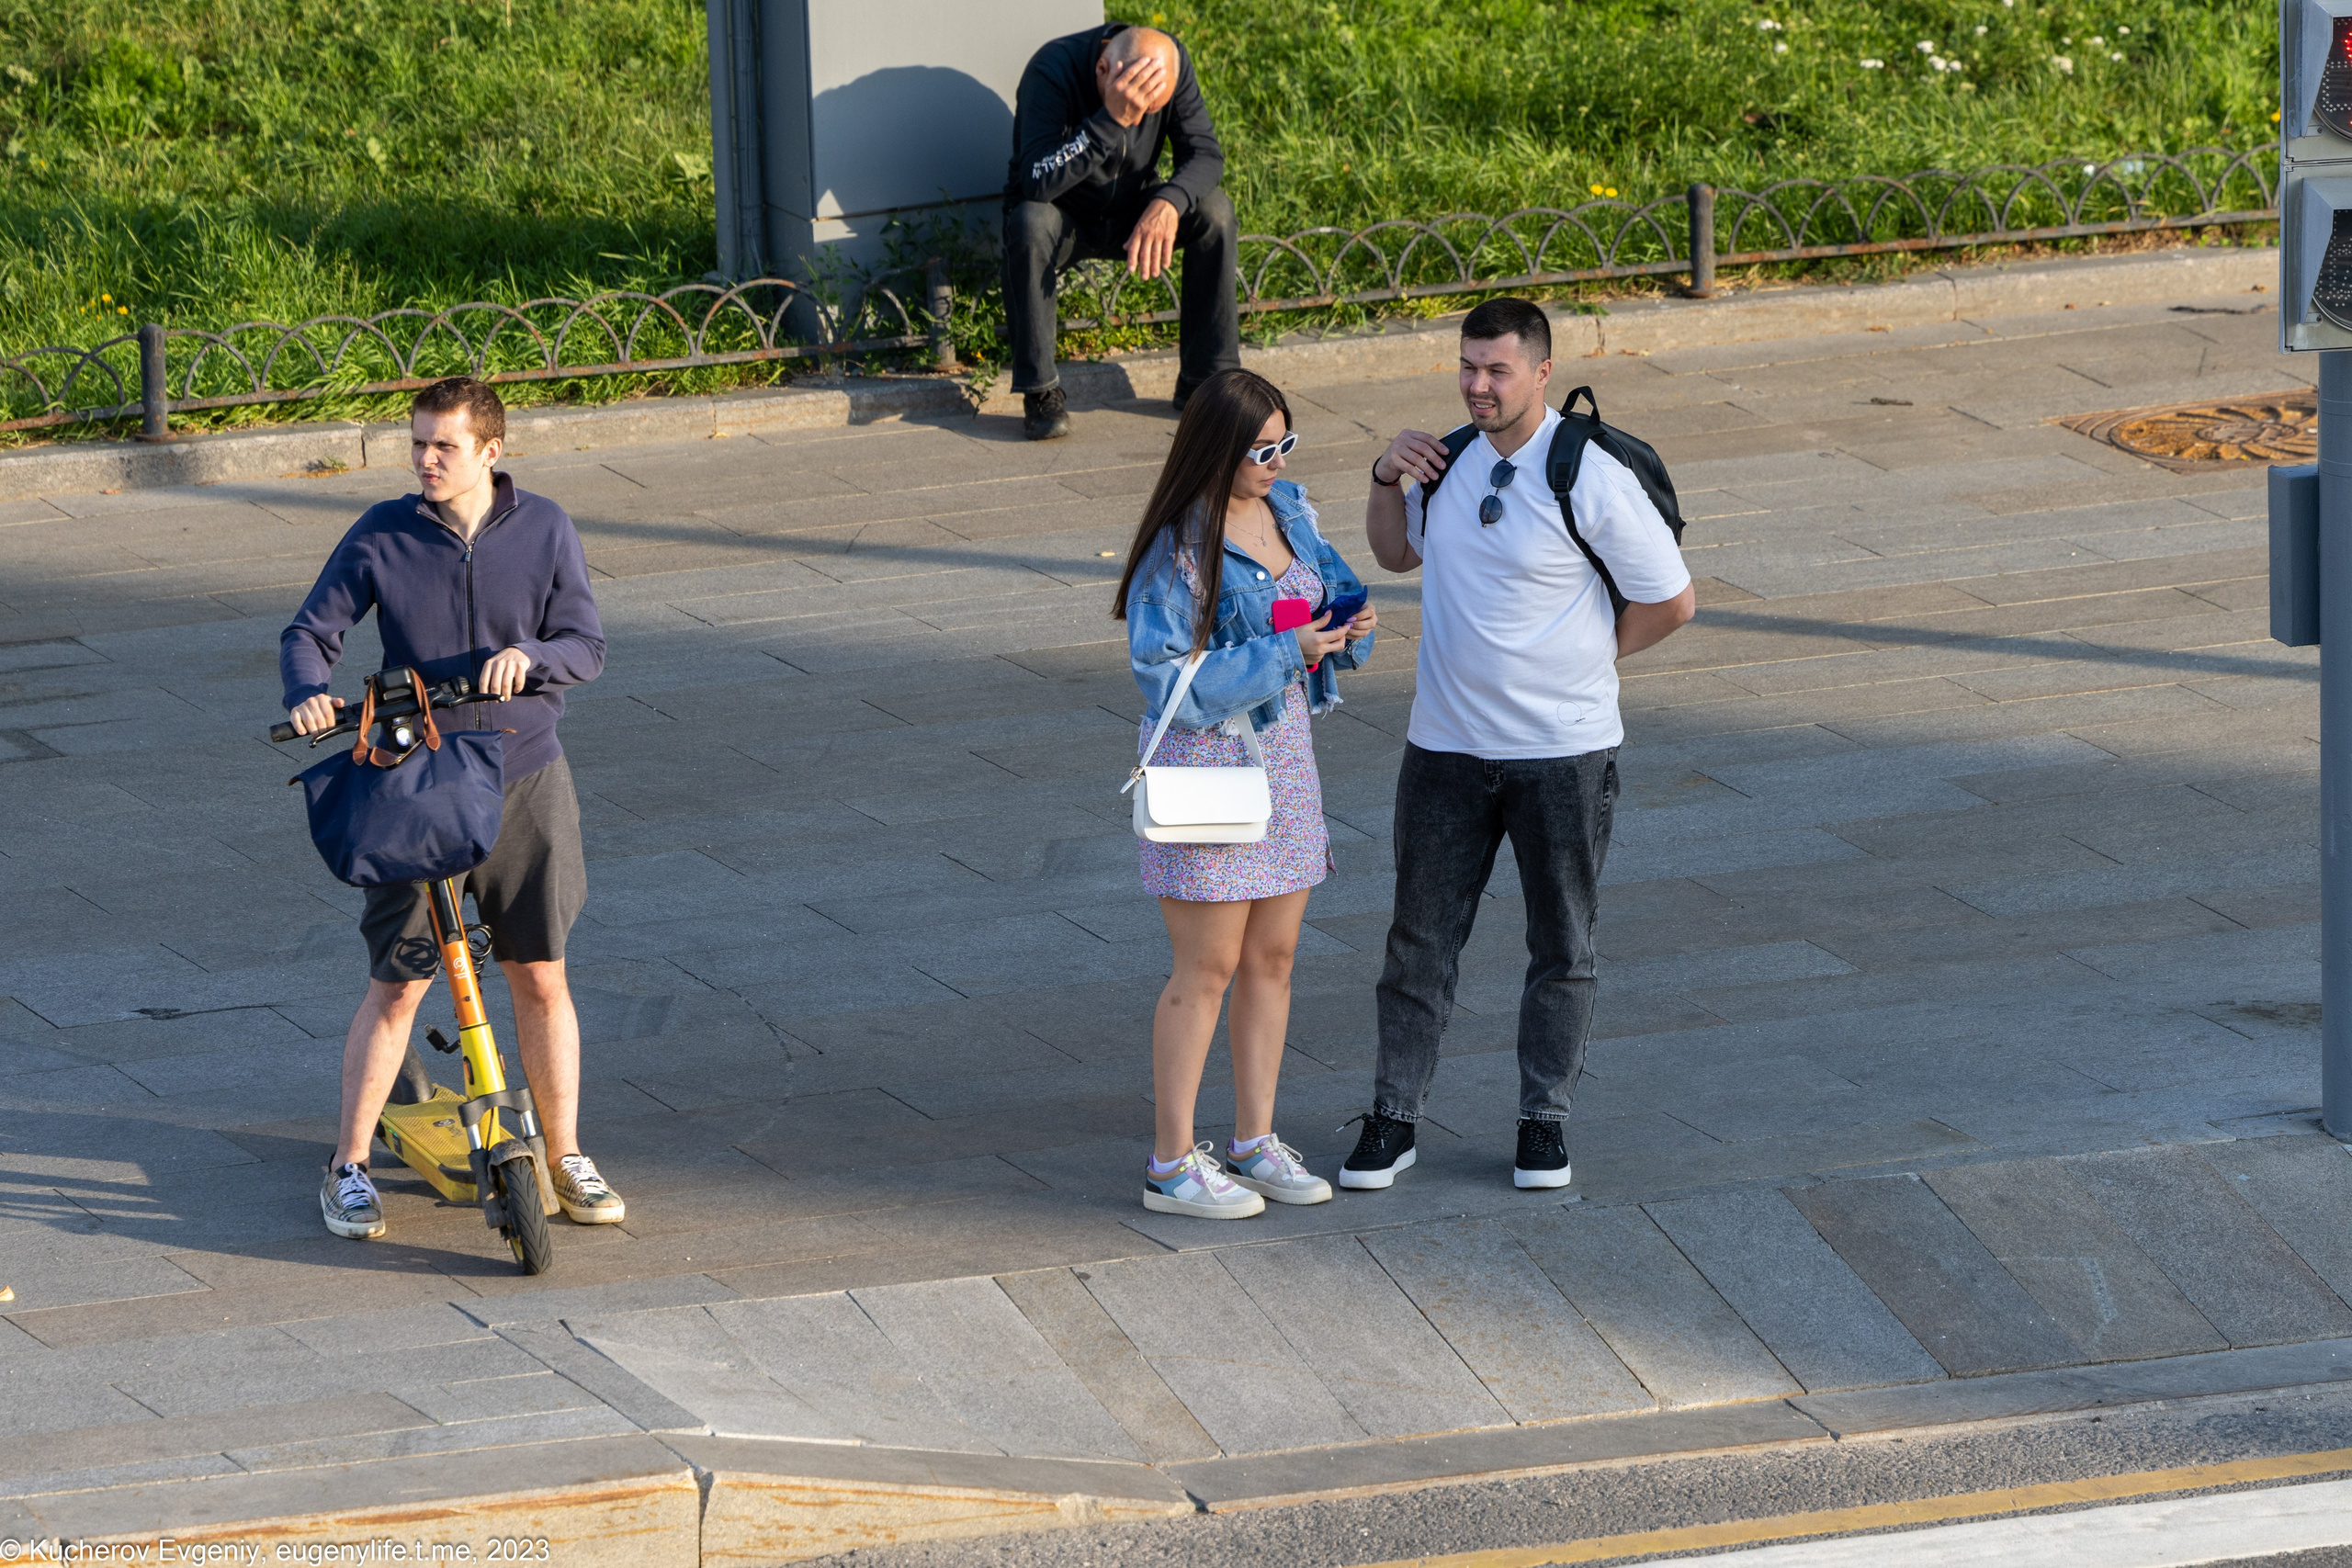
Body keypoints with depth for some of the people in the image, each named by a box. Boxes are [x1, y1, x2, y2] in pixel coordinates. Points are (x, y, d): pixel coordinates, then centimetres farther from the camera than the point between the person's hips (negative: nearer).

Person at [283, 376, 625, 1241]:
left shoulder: (544, 529, -2)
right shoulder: (382, 535, -5)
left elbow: (586, 645, -3)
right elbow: (311, 630, -3)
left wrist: (529, 656, -26)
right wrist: (309, 693, -25)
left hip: (524, 782, 1)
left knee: (540, 978, 7)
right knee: (395, 984, -1)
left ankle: (565, 1156, 21)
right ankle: (350, 1169, 10)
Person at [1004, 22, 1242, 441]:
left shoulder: (1173, 60, -16)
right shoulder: (1053, 71, -29)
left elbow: (1205, 154, -16)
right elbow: (1037, 182, -39)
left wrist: (1168, 202, -38)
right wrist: (1111, 120, -48)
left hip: (1132, 215, 4)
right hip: (1063, 218, -4)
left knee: (1213, 210, -23)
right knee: (1030, 223, -37)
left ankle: (1206, 379, -12)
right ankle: (1040, 392, -28)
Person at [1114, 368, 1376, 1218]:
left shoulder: (1288, 509, 5)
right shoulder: (1178, 547, -17)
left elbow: (1335, 588, 16)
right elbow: (1171, 677, -19)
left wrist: (1348, 627, -7)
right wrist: (1281, 653, -24)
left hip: (1284, 748, 7)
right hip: (1205, 757, -7)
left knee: (1272, 957, 12)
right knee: (1207, 968, -3)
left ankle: (1255, 1141, 22)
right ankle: (1173, 1163, 5)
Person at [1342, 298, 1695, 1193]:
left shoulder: (1591, 480, -13)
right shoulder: (1450, 458, 3)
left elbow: (1671, 601, -7)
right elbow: (1397, 555, 22)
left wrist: (1587, 657, 3)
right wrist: (1386, 481, 3)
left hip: (1564, 751, -4)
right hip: (1446, 746, 4)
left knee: (1562, 949, 8)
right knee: (1420, 941, 6)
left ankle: (1544, 1121, 20)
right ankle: (1391, 1121, 14)